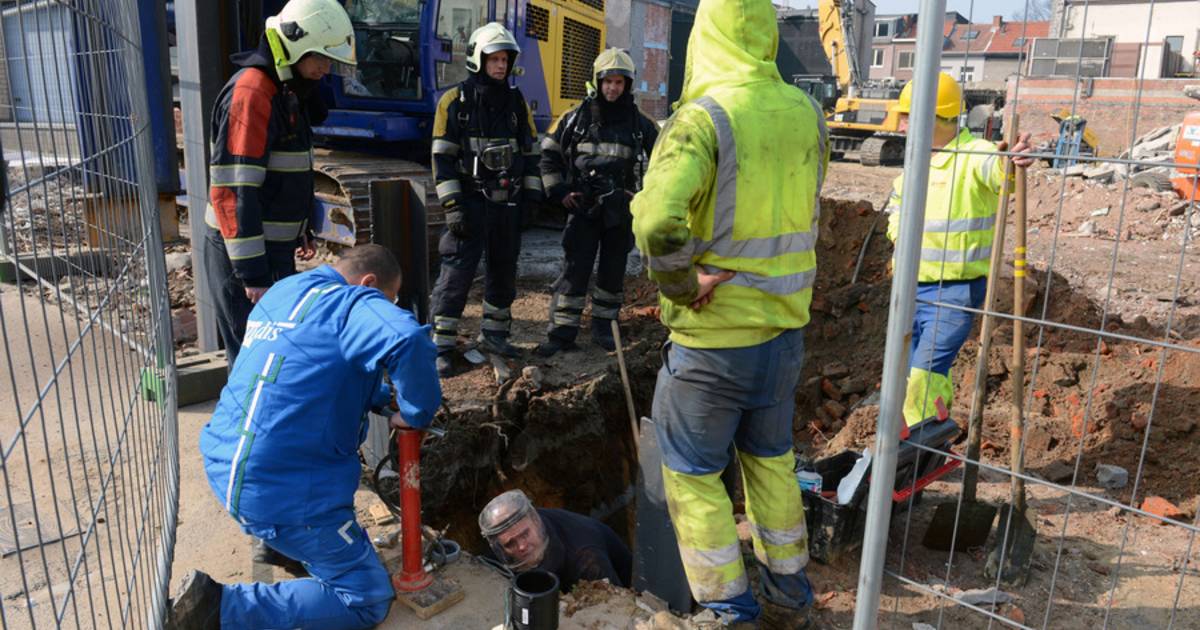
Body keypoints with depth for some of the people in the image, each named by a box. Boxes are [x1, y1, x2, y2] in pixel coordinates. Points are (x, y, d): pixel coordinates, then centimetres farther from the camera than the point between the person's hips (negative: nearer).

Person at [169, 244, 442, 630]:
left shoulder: (284, 291, 12)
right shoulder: (352, 304, -14)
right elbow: (408, 340, -36)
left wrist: (385, 398, 14)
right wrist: (415, 413, -18)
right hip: (284, 492, -9)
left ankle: (278, 541, 30)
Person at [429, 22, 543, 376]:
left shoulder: (516, 102, 9)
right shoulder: (455, 101, -5)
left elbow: (531, 152, 13)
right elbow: (442, 158, -8)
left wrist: (532, 197, 6)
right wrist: (452, 206, -15)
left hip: (508, 203, 5)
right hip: (471, 202, -5)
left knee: (504, 271, 12)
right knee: (457, 273, -7)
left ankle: (493, 335, 27)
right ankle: (442, 347, 0)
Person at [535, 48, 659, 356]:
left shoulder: (639, 123, 4)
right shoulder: (576, 118, 1)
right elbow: (549, 153, 8)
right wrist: (559, 191, 0)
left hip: (621, 212, 2)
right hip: (583, 208, -2)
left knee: (613, 272, 10)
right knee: (574, 271, -4)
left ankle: (603, 327, 23)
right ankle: (562, 332, 3)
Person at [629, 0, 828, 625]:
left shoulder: (704, 118, -18)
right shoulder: (806, 113, 2)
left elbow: (656, 221, -32)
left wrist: (683, 284, -16)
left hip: (713, 335, -6)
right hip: (785, 327, 7)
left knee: (692, 472, 12)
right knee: (771, 460, 23)